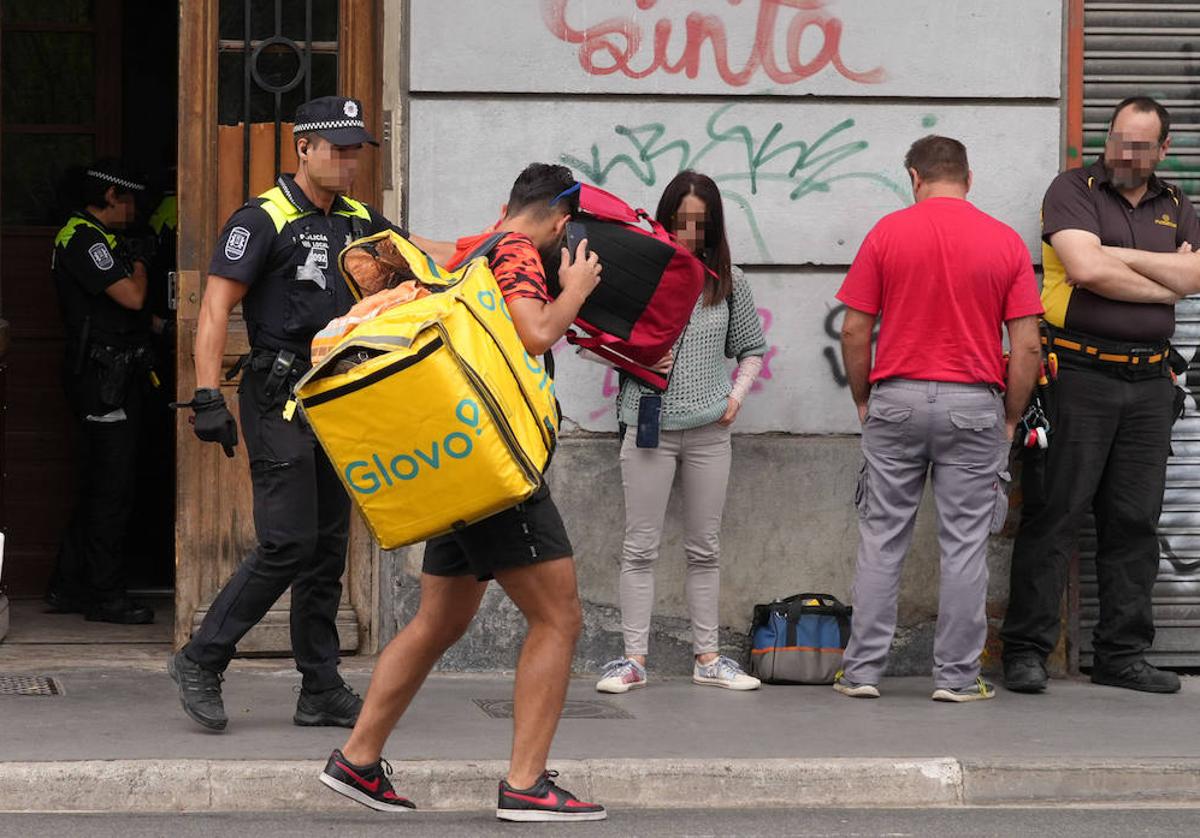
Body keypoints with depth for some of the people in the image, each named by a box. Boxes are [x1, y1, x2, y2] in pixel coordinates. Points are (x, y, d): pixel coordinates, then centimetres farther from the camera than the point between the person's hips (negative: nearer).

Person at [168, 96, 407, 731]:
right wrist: (207, 398, -19)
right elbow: (215, 308, -12)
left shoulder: (357, 221, 13)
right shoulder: (263, 220, -9)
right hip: (278, 399, -8)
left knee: (328, 548, 7)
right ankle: (201, 661, -1)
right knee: (288, 542, -13)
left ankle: (321, 691, 12)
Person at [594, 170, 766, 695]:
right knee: (640, 547, -1)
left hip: (708, 430, 2)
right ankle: (634, 658, 3)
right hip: (649, 425, -2)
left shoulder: (729, 282, 7)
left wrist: (737, 393, 1)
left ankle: (707, 657, 15)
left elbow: (752, 348, 16)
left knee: (704, 548, 9)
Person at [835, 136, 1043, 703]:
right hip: (973, 402, 0)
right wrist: (1011, 419, 7)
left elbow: (855, 330, -2)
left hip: (897, 400, 0)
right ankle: (956, 676, 4)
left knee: (882, 539, 6)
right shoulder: (1006, 242, -1)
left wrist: (863, 400, 11)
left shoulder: (887, 233, -1)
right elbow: (1027, 345, -4)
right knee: (964, 544, 4)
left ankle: (863, 669, 6)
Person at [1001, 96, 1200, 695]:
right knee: (1054, 515, -5)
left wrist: (1117, 254, -10)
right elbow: (1087, 270, -17)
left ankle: (1122, 655, 12)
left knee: (1134, 521, 7)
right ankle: (1025, 652, -1)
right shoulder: (1074, 190, -1)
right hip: (1079, 372, -5)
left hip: (1149, 381, 5)